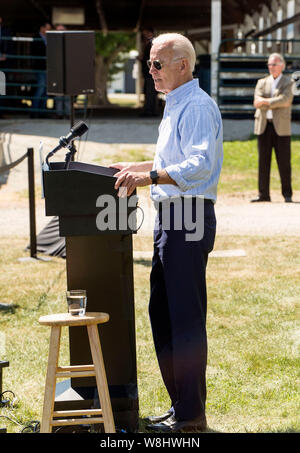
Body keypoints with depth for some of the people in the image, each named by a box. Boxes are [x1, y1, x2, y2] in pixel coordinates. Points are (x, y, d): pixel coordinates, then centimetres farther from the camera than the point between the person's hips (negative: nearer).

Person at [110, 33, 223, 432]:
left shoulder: (198, 106, -13)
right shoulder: (174, 106, 19)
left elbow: (199, 165, -26)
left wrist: (151, 176, -35)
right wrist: (137, 168, 27)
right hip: (170, 218, 10)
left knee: (185, 317, -7)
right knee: (162, 313, 13)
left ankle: (191, 415, 0)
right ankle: (181, 404, 22)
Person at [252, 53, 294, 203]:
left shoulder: (288, 82, 5)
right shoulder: (262, 82, 14)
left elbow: (285, 100, -14)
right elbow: (257, 102, -2)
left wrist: (266, 102, -14)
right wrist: (277, 103, -10)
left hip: (281, 127, -3)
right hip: (263, 126, 3)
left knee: (284, 162, -2)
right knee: (263, 161, 2)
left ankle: (287, 194, 6)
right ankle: (263, 194, 6)